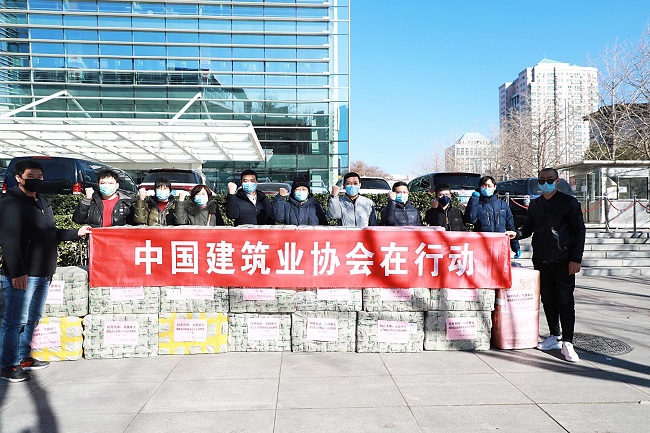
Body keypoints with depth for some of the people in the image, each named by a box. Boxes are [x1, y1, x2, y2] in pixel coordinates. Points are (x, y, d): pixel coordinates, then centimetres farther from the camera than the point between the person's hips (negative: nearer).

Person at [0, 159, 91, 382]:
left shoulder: (43, 202, 17)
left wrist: (76, 233, 16)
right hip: (22, 275, -9)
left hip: (43, 274, 9)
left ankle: (23, 358, 30)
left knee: (32, 318, 17)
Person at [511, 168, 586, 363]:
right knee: (547, 300, 10)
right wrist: (516, 234, -3)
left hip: (563, 261, -5)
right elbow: (528, 227, 20)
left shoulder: (569, 202, -1)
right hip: (541, 261, 5)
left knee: (565, 301, -3)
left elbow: (580, 231, -2)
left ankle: (567, 343, 2)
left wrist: (576, 259, -8)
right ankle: (554, 336, 22)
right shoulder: (534, 204, 13)